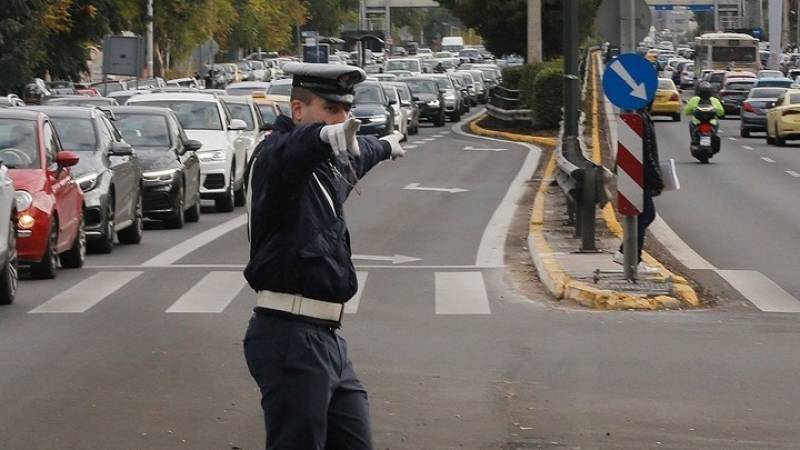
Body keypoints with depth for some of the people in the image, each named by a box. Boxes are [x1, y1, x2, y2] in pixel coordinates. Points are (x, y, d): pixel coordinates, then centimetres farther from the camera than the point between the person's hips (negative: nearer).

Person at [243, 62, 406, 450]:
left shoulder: (330, 165, 18)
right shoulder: (276, 156, -10)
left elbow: (355, 156, 43)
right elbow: (290, 151, -36)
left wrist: (386, 146, 63)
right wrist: (325, 136, -57)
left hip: (326, 339, 9)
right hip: (290, 336, -9)